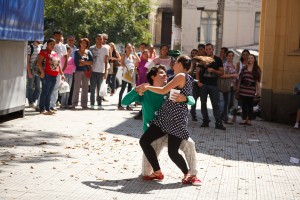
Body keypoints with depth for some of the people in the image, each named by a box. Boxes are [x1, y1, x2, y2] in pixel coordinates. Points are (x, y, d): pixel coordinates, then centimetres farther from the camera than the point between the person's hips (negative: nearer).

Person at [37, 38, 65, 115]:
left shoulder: (55, 53, 20)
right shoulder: (44, 52, -3)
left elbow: (58, 64, 25)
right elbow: (39, 62, -12)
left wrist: (62, 74, 19)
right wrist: (42, 71, -22)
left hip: (54, 76, 7)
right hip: (47, 75, -7)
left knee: (49, 93, 11)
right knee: (45, 92, -6)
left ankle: (48, 108, 15)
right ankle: (42, 109, -3)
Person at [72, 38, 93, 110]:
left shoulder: (88, 52, 9)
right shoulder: (77, 52, 0)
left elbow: (91, 62, -2)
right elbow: (76, 63, -10)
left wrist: (83, 62, -11)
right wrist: (87, 63, -6)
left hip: (86, 72, 3)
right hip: (78, 71, -3)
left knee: (85, 88, 5)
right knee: (76, 88, -5)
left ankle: (84, 104, 11)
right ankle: (74, 104, -1)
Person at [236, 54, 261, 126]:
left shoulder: (257, 69, 3)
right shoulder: (244, 68, 7)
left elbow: (258, 81, 1)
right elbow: (240, 79, 9)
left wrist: (258, 91, -3)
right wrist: (238, 88, 7)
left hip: (251, 90, -2)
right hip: (243, 89, 2)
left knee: (250, 105, 2)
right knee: (244, 105, 4)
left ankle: (249, 120, 7)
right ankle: (244, 119, 10)